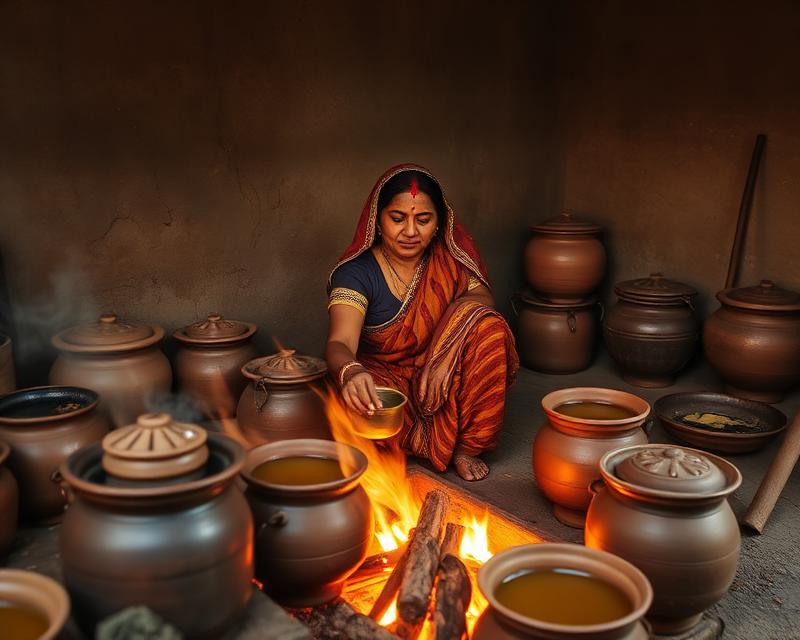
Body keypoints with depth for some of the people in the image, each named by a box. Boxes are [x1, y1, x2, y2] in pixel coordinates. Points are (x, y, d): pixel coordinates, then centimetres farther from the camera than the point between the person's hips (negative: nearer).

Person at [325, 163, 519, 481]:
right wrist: (351, 373, -58)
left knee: (488, 327, -26)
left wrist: (446, 353, -34)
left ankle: (466, 445, -13)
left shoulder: (447, 257, -5)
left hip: (439, 378, 3)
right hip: (382, 377, -3)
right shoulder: (356, 272, -18)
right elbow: (340, 343, -32)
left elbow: (481, 296, -15)